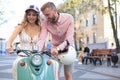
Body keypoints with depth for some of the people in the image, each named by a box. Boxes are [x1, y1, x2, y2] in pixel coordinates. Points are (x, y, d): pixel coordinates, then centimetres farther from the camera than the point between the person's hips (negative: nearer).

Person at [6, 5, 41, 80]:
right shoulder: (21, 27, 4)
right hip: (22, 56, -1)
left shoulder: (40, 28, 7)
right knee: (16, 64, -32)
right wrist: (8, 45, -33)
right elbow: (12, 37, -12)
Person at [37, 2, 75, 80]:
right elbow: (42, 38, -24)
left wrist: (58, 48, -43)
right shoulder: (46, 22, -15)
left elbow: (69, 38, -28)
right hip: (55, 49, 2)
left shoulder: (69, 18, -21)